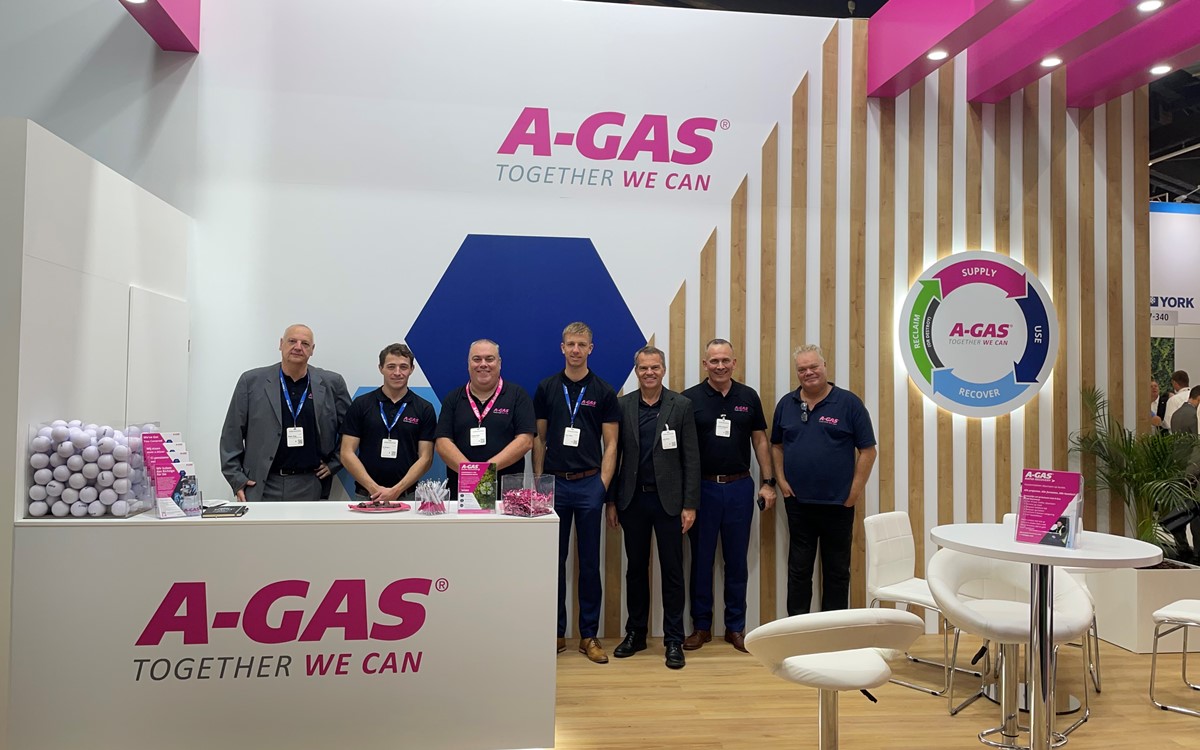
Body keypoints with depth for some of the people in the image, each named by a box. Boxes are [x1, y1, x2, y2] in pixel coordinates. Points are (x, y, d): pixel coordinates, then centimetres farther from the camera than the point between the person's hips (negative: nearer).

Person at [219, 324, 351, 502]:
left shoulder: (331, 384, 5)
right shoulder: (251, 381, 3)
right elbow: (231, 435, 5)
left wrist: (334, 463, 7)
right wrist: (236, 479, 0)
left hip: (309, 486, 1)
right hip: (261, 486, 0)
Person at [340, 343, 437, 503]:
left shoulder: (424, 409, 1)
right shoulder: (361, 405, 2)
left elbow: (425, 458, -2)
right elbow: (347, 454, -1)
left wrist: (396, 490, -13)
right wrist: (374, 488, -11)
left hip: (407, 495, 0)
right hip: (366, 496, 0)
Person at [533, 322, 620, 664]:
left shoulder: (603, 391, 2)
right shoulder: (546, 388, 5)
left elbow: (610, 444, 1)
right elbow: (538, 439, 8)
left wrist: (603, 485, -7)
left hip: (589, 484, -1)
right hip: (554, 483, 1)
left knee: (590, 562, 5)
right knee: (554, 560, 8)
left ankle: (589, 635, 15)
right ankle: (556, 632, 20)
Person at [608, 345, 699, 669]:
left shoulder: (681, 405, -2)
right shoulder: (622, 406, 3)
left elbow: (691, 458, -3)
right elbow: (614, 454, 5)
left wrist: (690, 505, -7)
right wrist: (611, 501, 3)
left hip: (668, 500, -2)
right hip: (632, 500, 2)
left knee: (672, 571, 5)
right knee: (636, 569, 13)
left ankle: (673, 640, 15)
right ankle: (636, 633, 27)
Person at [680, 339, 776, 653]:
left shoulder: (748, 397, 5)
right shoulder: (689, 398, -3)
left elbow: (760, 440, 9)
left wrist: (768, 482, 3)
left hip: (739, 487, 2)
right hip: (702, 487, -2)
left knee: (736, 560, 9)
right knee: (701, 559, 7)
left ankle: (736, 626, 21)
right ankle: (701, 625, 19)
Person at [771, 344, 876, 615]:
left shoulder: (848, 403, -5)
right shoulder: (786, 404, 5)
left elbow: (867, 450, -5)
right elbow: (776, 445, 14)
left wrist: (855, 492, -8)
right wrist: (782, 481, 3)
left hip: (838, 503, -2)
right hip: (797, 502, 3)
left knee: (837, 571, 10)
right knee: (798, 570, 10)